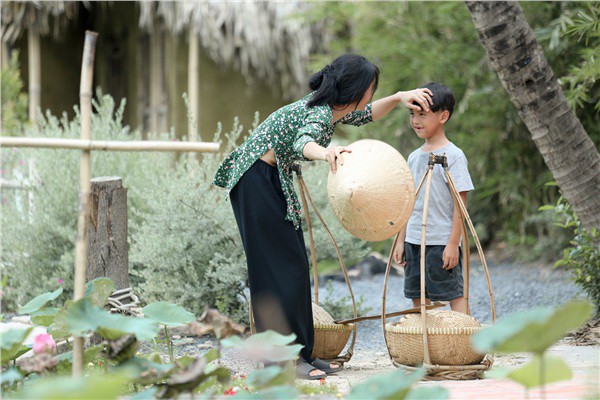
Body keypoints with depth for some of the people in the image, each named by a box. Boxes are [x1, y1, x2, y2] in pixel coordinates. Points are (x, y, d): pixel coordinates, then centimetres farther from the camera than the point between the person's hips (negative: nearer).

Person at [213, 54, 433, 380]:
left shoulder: (333, 108, 5)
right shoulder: (320, 114, -23)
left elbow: (365, 115, 27)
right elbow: (303, 142, -47)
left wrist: (398, 98, 12)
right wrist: (325, 153, -69)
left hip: (275, 180, 10)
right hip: (256, 180, -10)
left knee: (293, 267, 10)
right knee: (281, 267, -10)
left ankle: (301, 354, 13)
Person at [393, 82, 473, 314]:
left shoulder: (453, 156, -9)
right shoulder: (414, 157, 12)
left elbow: (460, 203, -11)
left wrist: (453, 243, -16)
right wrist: (401, 240, 14)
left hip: (441, 242, -7)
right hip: (414, 241, 7)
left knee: (454, 294, -7)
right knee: (417, 297, 9)